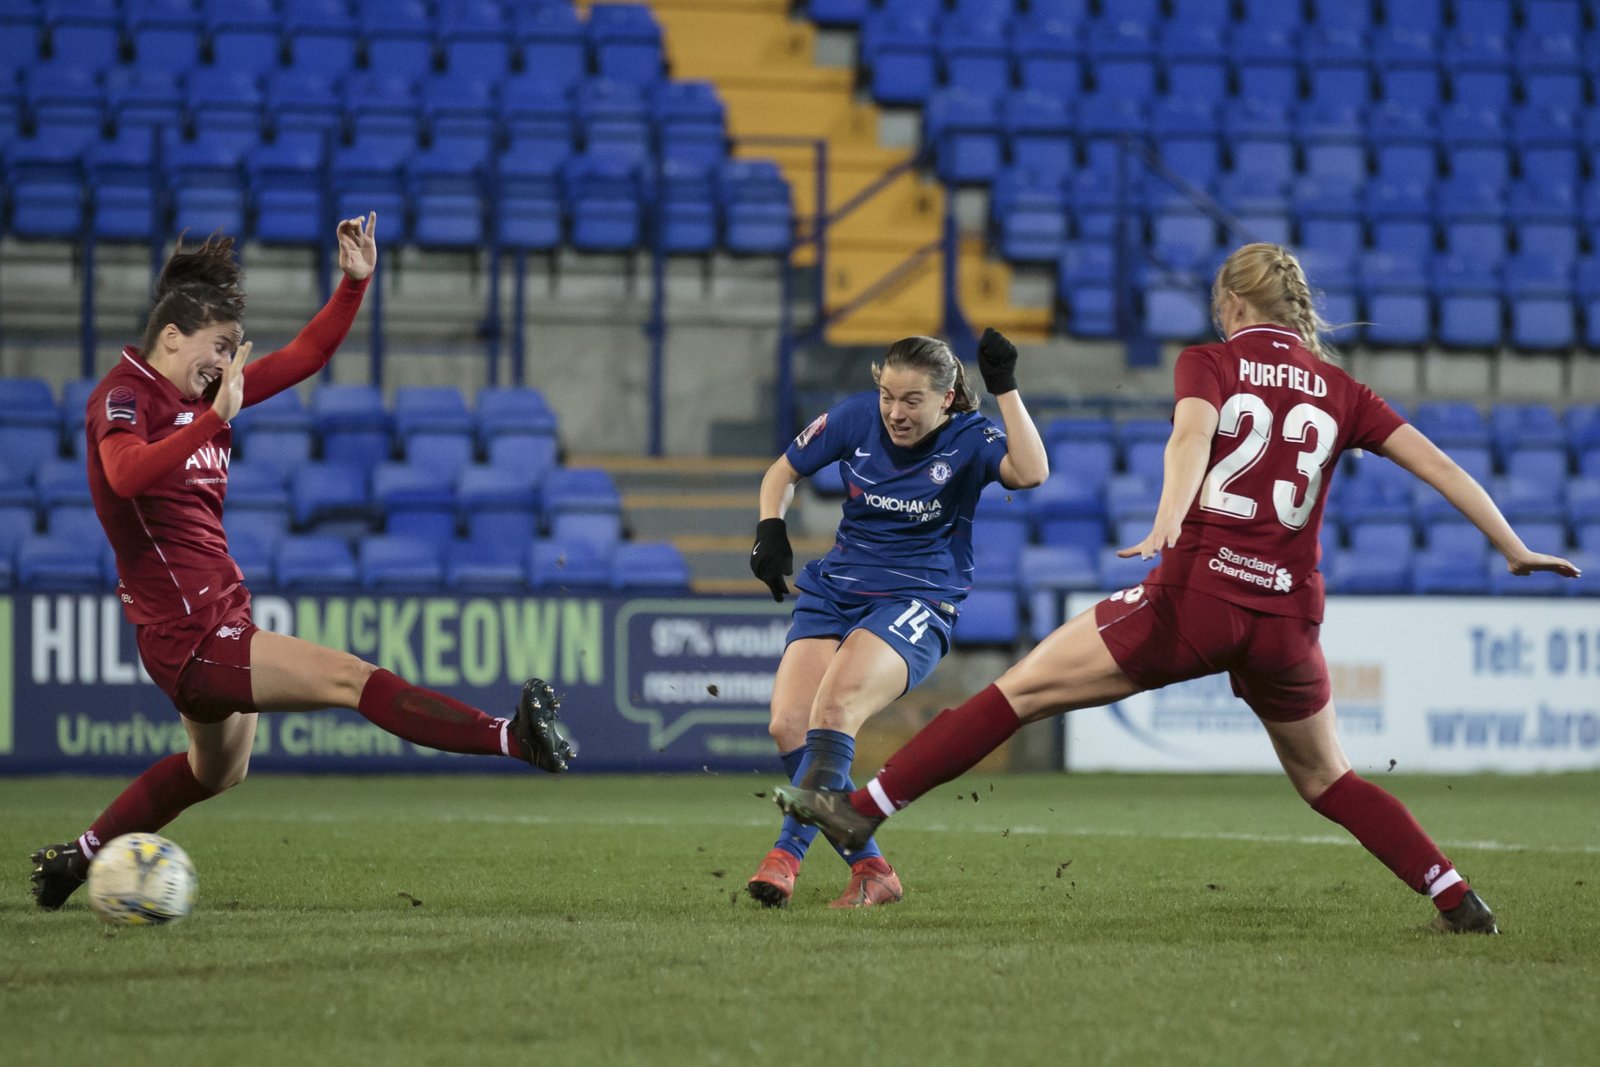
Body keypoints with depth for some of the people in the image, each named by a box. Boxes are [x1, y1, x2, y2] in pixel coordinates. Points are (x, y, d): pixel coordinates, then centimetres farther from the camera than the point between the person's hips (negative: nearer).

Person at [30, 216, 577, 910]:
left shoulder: (207, 391, 11)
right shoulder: (122, 396, -12)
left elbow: (305, 356, 16)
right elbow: (125, 474, -35)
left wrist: (354, 284, 4)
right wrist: (217, 417, -40)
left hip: (219, 615, 11)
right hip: (187, 632, -11)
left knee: (219, 771, 28)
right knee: (348, 679, -21)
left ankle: (76, 857, 36)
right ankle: (514, 739, -33)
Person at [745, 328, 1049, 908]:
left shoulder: (968, 438, -7)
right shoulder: (857, 417, 1)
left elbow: (1031, 472, -28)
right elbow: (784, 471, 15)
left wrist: (1005, 388, -24)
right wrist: (770, 527, -3)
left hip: (916, 602, -5)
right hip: (834, 592, 5)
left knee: (834, 707, -31)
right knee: (788, 725, -15)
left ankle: (787, 853, -30)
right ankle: (869, 870, -7)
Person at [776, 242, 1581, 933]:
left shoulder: (1211, 362, 5)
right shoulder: (1340, 392, 14)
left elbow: (1192, 433, -16)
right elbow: (1438, 467, 12)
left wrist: (1167, 524, -34)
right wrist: (1516, 551, 21)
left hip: (1198, 594, -4)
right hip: (1288, 615, 4)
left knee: (1022, 691, 1)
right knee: (1327, 780, 23)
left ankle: (862, 809, -2)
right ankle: (1460, 900, 14)